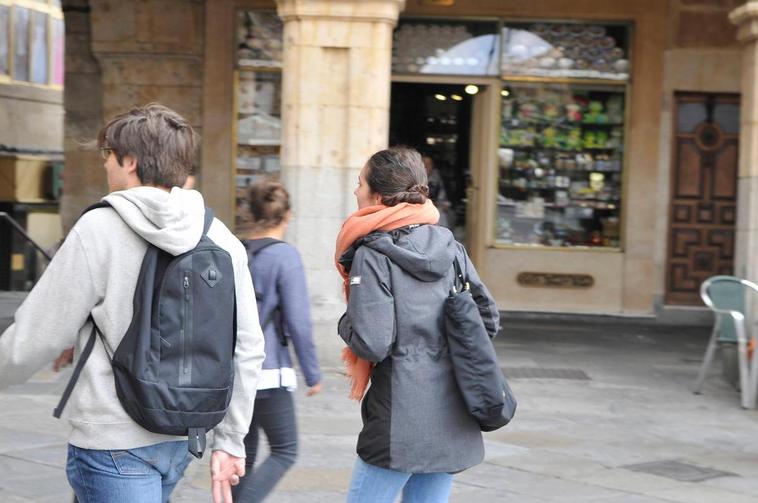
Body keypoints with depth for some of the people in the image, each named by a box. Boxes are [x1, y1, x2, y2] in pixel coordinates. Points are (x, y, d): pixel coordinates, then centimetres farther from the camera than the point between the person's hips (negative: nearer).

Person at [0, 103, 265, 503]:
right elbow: (247, 348, 4)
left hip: (115, 444, -7)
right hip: (180, 439, 7)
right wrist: (229, 441, 12)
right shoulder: (221, 239, 3)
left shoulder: (99, 231, -13)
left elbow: (34, 337, -10)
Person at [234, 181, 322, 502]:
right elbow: (298, 322, -14)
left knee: (243, 452, 16)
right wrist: (312, 374, -4)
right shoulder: (285, 256, -12)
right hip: (268, 373, -6)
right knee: (284, 452, 6)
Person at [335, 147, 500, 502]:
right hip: (452, 419, 7)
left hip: (401, 419, -6)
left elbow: (372, 344, -18)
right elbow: (488, 319, 12)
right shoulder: (449, 245, 7)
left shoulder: (372, 255, -12)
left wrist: (345, 324, 1)